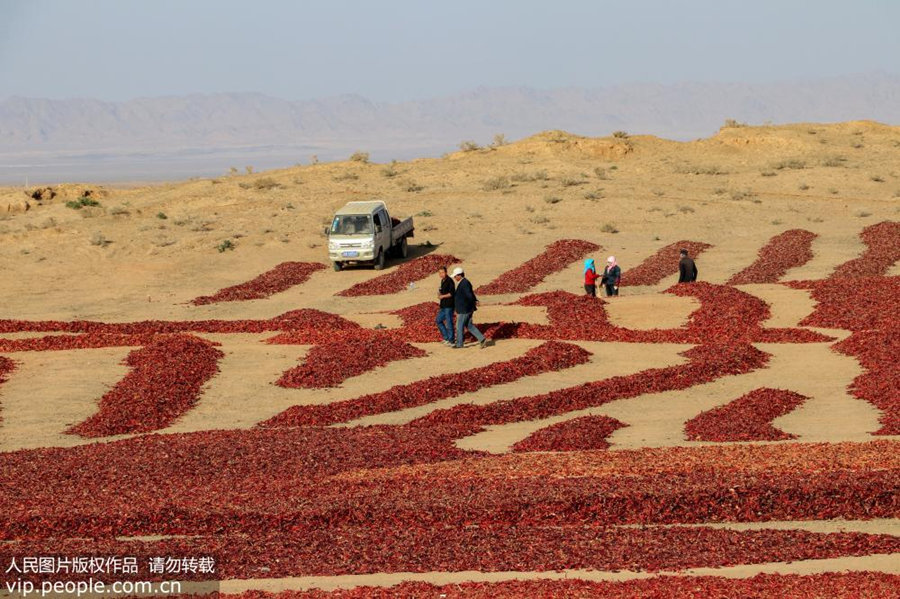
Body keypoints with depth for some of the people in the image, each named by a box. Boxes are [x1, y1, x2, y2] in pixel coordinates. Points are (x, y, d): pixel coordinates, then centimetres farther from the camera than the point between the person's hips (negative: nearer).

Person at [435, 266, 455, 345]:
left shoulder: (449, 281, -14)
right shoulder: (442, 281, 14)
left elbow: (451, 293, -21)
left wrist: (442, 296, -14)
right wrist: (440, 293, 5)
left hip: (449, 306, -10)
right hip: (443, 306, 10)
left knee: (449, 322, -4)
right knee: (438, 321, 15)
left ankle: (451, 341, 4)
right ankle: (446, 338, 22)